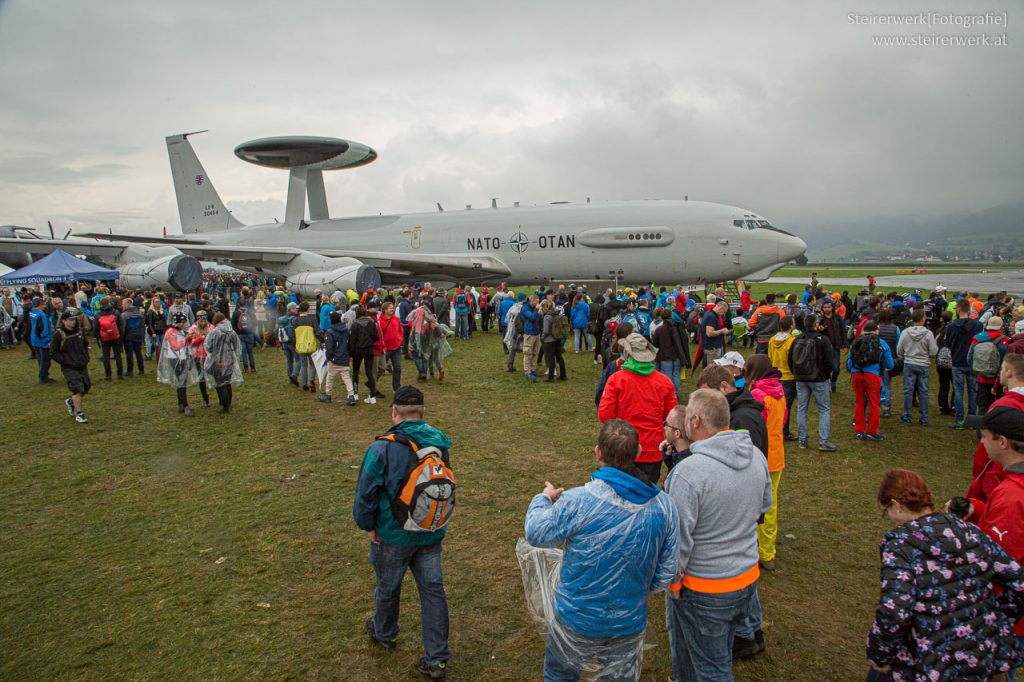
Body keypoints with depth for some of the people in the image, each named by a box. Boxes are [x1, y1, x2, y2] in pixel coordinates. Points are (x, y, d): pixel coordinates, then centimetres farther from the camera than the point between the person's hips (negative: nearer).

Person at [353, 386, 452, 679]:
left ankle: (384, 633, 49)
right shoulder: (439, 444, -8)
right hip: (432, 534, 4)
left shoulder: (382, 449, -24)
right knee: (433, 589, 14)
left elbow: (366, 495, -16)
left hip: (393, 536, -3)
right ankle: (437, 659, 23)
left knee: (388, 587, 22)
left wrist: (368, 525, 0)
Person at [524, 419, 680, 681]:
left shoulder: (578, 501, -27)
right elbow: (665, 574, -4)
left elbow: (536, 533, -11)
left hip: (576, 620, -3)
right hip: (630, 624, 4)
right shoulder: (664, 506, -13)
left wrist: (544, 498, 8)